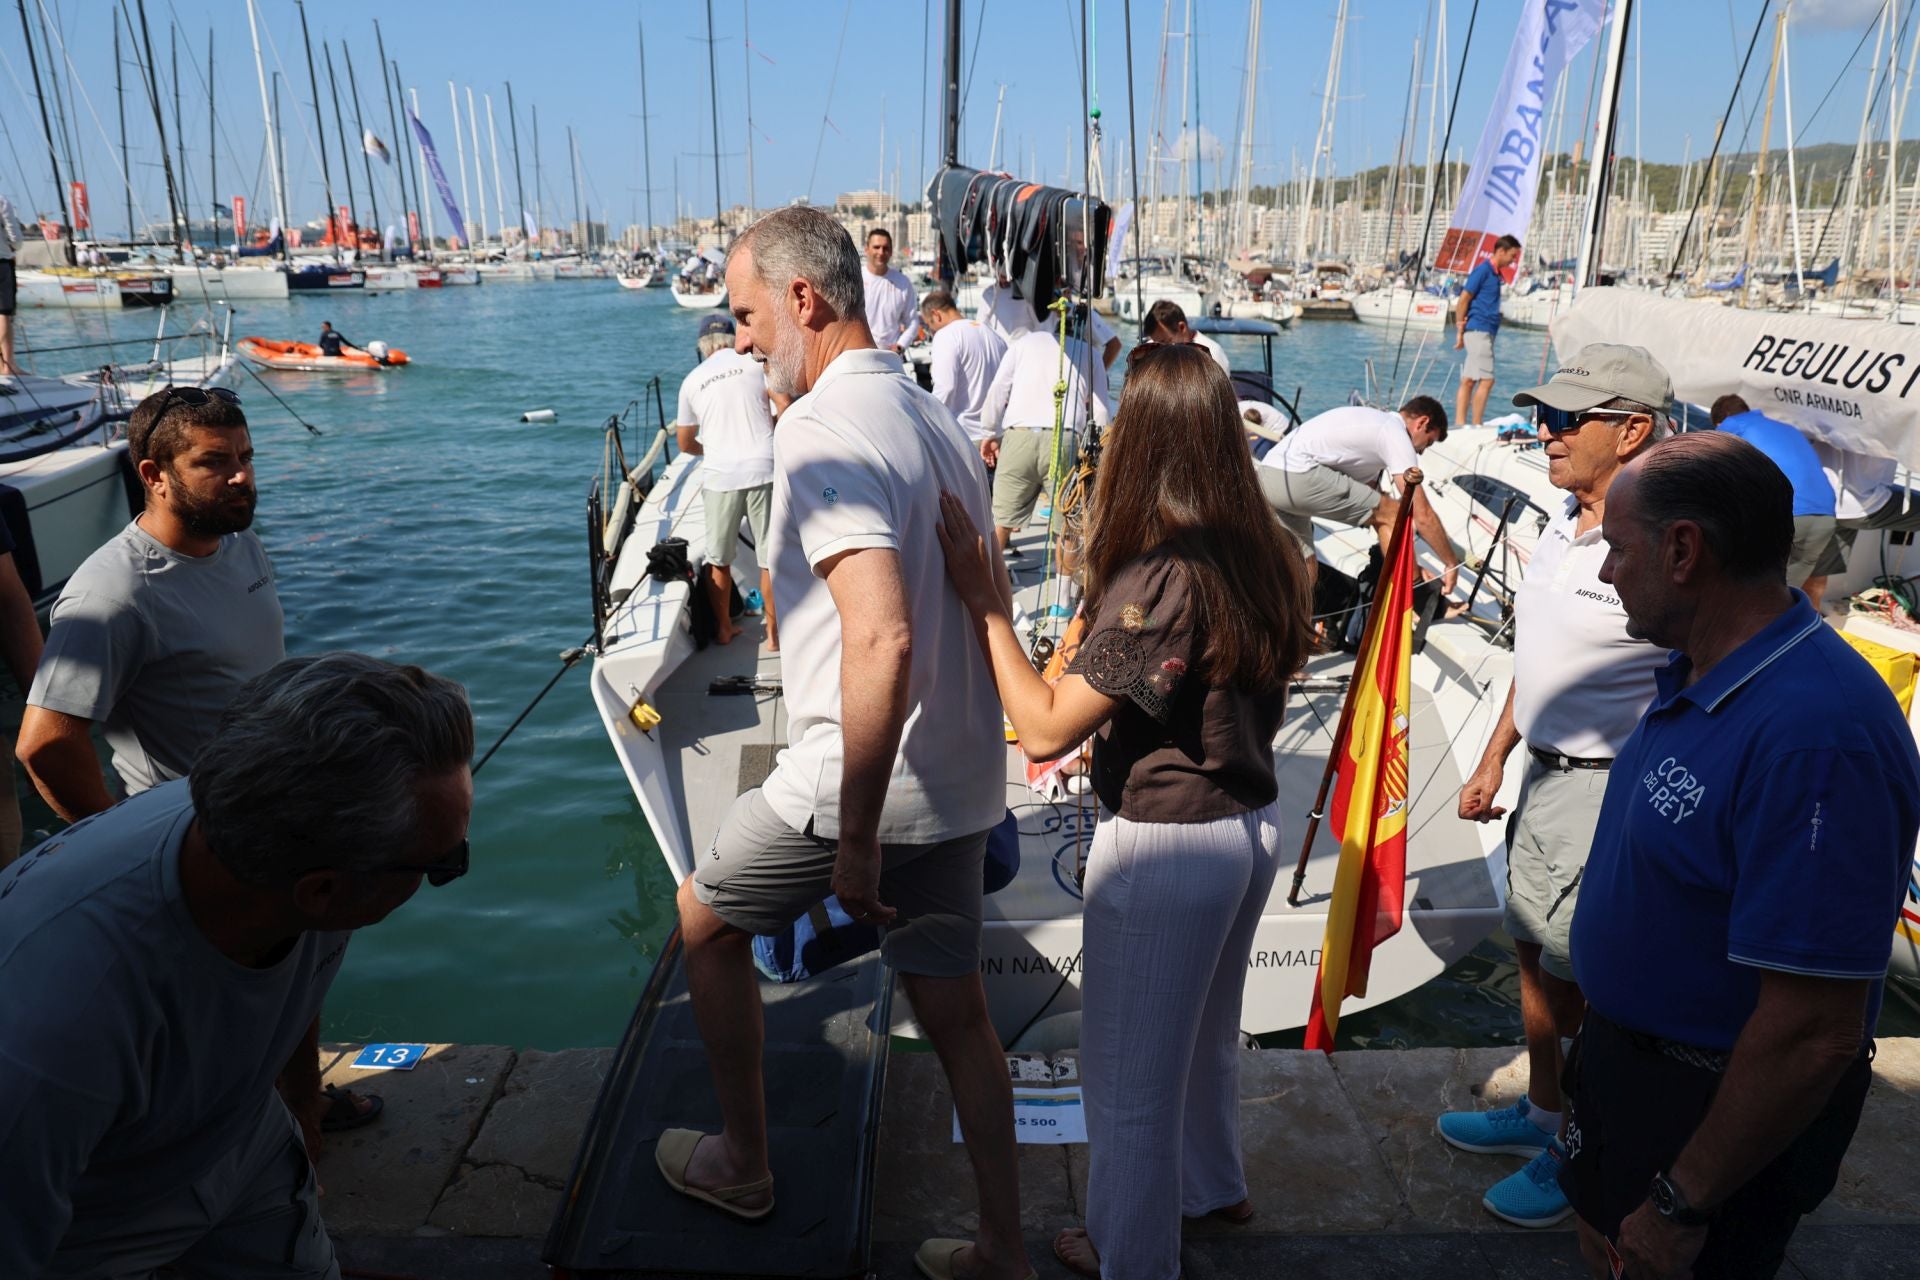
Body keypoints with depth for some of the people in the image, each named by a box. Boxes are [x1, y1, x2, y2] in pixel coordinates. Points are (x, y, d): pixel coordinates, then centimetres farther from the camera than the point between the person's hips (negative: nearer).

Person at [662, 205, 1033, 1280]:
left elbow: (883, 639, -33)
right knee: (956, 1012, 18)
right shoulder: (936, 418, 10)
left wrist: (856, 840, -26)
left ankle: (742, 1163, 36)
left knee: (707, 920, 19)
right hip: (962, 785, 8)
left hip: (861, 784, -8)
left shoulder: (822, 432, -19)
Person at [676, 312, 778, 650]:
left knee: (719, 559, 16)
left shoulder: (692, 381, 11)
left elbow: (685, 444, 19)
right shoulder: (756, 362, 5)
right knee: (771, 558, 6)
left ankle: (723, 628, 27)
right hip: (763, 470, -2)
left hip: (719, 476, 2)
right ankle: (774, 632, 11)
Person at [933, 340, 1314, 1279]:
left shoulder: (1157, 578, -26)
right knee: (1205, 1028, 30)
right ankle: (1212, 1184, 53)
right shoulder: (1266, 557, -2)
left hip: (1165, 844, -8)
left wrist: (986, 601, -23)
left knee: (1129, 1069, 14)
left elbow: (1042, 730, -27)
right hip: (1255, 822, 8)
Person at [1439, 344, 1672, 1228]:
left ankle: (1580, 1152, 27)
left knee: (1579, 987, 5)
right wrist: (1494, 759, 18)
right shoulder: (1565, 526, 7)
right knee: (1534, 958, 21)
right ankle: (1542, 1112, 42)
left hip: (1610, 791, -9)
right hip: (1546, 774, 9)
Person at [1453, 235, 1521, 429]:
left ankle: (1460, 425, 7)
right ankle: (1476, 426, -11)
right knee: (1487, 380, -13)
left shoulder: (1495, 273, 18)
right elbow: (1463, 300, -11)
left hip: (1486, 332, 9)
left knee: (1468, 381, 7)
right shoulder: (1483, 270, -8)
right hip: (1478, 330, -9)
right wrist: (1460, 331, -12)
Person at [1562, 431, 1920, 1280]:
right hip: (1627, 1047, 8)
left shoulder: (1812, 734, -33)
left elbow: (1815, 1036, -31)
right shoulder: (1698, 671, -2)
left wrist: (1680, 1202, -21)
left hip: (1712, 1106, -8)